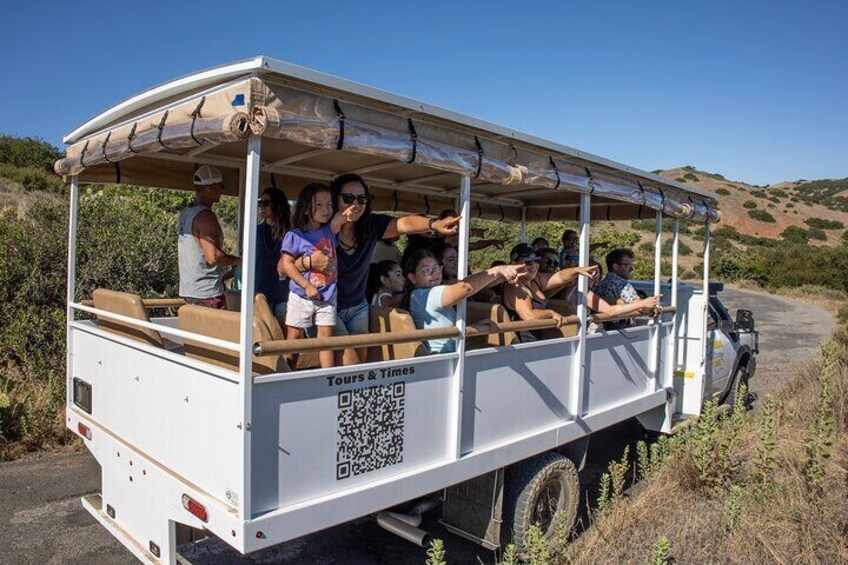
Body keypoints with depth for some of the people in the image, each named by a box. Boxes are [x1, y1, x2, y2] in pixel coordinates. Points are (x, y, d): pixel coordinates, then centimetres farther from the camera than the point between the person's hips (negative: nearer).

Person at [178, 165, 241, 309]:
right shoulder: (206, 216, -17)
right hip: (207, 292, -10)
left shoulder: (185, 213, 13)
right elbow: (213, 257, -24)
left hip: (187, 289, 10)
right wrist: (237, 261, -7)